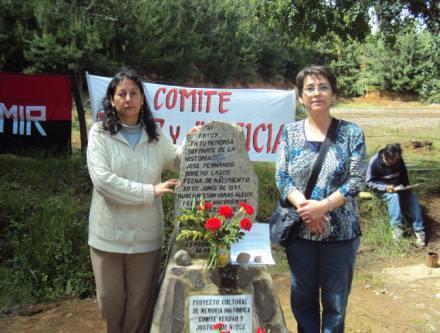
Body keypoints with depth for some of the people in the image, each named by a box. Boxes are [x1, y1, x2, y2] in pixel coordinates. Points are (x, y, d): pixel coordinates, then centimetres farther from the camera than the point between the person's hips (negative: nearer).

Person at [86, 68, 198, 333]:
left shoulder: (155, 135, 6)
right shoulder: (100, 133, -6)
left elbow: (175, 161, 25)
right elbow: (102, 179, -18)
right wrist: (150, 191, -19)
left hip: (146, 235, 2)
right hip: (109, 234, -2)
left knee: (141, 302, 11)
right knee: (110, 300, 12)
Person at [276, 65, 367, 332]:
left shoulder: (351, 133, -3)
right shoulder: (290, 132, 2)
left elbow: (357, 180, -8)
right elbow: (282, 177, -2)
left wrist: (322, 206, -20)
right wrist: (304, 206, -19)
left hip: (340, 232, -2)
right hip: (299, 230, 2)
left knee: (335, 300, 11)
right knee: (302, 298, 15)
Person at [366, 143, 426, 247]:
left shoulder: (398, 160, -6)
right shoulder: (375, 162, -19)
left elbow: (404, 176, 10)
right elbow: (369, 182, -16)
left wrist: (407, 186, -10)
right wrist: (385, 187, -29)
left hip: (398, 187, 4)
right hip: (382, 189, -4)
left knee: (412, 197, -22)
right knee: (394, 196, -35)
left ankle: (419, 230, -24)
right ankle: (396, 227, -32)